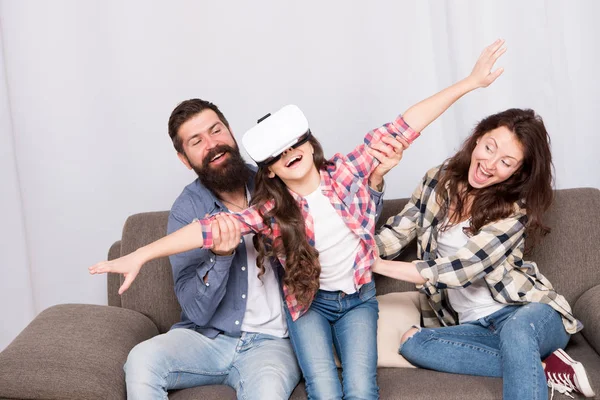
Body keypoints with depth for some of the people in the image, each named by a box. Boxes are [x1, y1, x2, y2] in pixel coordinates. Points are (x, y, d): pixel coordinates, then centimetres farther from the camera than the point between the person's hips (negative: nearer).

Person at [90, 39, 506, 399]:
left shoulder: (346, 171, -11)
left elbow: (400, 128, -14)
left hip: (358, 298, 1)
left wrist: (469, 82, -14)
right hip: (309, 302, 0)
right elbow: (213, 227, -23)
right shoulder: (270, 210, -13)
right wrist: (140, 255, -32)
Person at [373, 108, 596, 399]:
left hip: (528, 313, -5)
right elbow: (396, 234, 2)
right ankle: (543, 368, -20)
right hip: (473, 325, 6)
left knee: (516, 327, -40)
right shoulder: (439, 180, 0)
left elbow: (456, 270, -22)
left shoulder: (515, 210, -15)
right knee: (413, 344, -26)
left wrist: (374, 265, -19)